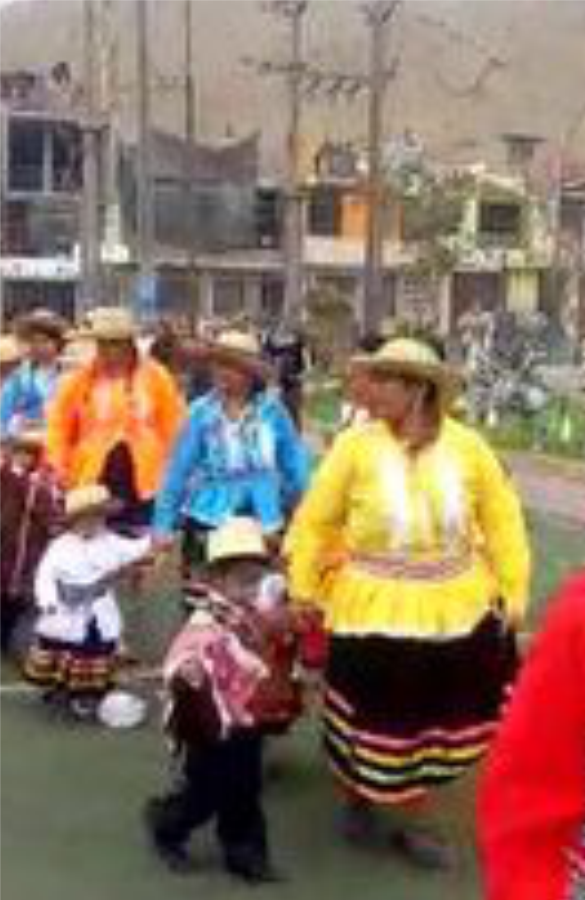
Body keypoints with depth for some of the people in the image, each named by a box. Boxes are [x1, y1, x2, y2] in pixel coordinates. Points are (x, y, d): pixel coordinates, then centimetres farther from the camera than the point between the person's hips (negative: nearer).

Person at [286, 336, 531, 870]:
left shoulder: (467, 446, -6)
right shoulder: (357, 445, -11)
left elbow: (503, 520, 1)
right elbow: (315, 520, -6)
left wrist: (514, 592, 0)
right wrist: (302, 590, -5)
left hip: (455, 609, 3)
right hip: (375, 612, -2)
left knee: (437, 718, 17)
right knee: (380, 721, 12)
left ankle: (415, 821, 41)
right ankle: (359, 796, 44)